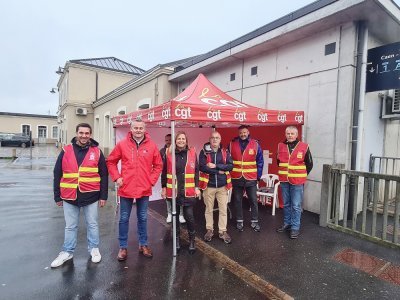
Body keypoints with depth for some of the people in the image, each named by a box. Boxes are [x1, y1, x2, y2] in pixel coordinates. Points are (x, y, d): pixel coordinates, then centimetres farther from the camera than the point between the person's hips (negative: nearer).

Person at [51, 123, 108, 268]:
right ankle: (67, 252, 33)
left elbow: (104, 175, 0)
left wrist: (103, 195, -3)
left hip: (91, 196, -1)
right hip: (69, 196, 1)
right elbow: (57, 174, 5)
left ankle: (94, 248, 31)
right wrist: (57, 196, 4)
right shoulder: (66, 151, 1)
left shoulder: (97, 152, -1)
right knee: (70, 226, 15)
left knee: (92, 224, 13)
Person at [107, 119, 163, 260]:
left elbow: (158, 165, 5)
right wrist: (117, 177, -4)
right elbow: (111, 162, 6)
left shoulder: (151, 146, -1)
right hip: (126, 189, 0)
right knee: (124, 219, 10)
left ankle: (143, 244, 31)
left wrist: (152, 180, -3)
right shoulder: (122, 144, -2)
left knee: (142, 218, 15)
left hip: (144, 189, 1)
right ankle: (123, 247, 27)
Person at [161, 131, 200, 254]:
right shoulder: (169, 153, 0)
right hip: (173, 190, 1)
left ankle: (192, 240, 20)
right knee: (174, 215, 13)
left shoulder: (192, 153, 1)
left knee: (189, 216, -2)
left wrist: (197, 187, -1)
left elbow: (196, 171, 3)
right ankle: (177, 239, 32)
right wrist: (164, 187, 3)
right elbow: (164, 172, 5)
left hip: (188, 191, -1)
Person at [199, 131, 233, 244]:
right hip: (208, 185, -1)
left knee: (223, 210, 8)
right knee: (209, 209, 13)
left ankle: (222, 231, 22)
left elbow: (230, 166, -10)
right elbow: (202, 167, -17)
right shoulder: (204, 152, -5)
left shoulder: (225, 152, 2)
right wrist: (219, 171, -15)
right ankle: (209, 230, 28)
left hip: (222, 185, 2)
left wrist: (216, 165, -19)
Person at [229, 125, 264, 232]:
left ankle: (254, 221, 24)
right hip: (236, 178, 1)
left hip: (251, 178, 0)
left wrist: (258, 175, -2)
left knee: (253, 200, 8)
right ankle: (239, 221, 26)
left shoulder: (255, 144, -2)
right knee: (237, 201, 11)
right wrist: (229, 174, -1)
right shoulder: (232, 144, -1)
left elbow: (260, 162, 1)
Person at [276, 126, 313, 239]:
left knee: (296, 205, 1)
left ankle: (295, 227, 12)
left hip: (297, 181, -4)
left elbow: (309, 164, 2)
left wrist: (302, 176, 4)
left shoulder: (304, 147, -7)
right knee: (286, 204, 15)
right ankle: (287, 223, 29)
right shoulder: (281, 146, 4)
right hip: (284, 180, 4)